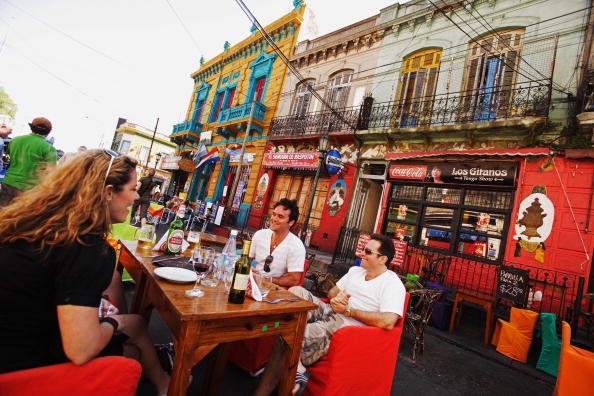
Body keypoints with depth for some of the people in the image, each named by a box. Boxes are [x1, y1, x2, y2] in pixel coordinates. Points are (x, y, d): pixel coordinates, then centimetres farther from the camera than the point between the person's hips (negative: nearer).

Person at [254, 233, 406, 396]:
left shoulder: (393, 284, -7)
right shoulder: (355, 270, 18)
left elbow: (388, 322, -21)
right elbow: (331, 292, 22)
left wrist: (348, 310, -14)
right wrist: (336, 298, -5)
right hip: (329, 313, 8)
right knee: (295, 291, -16)